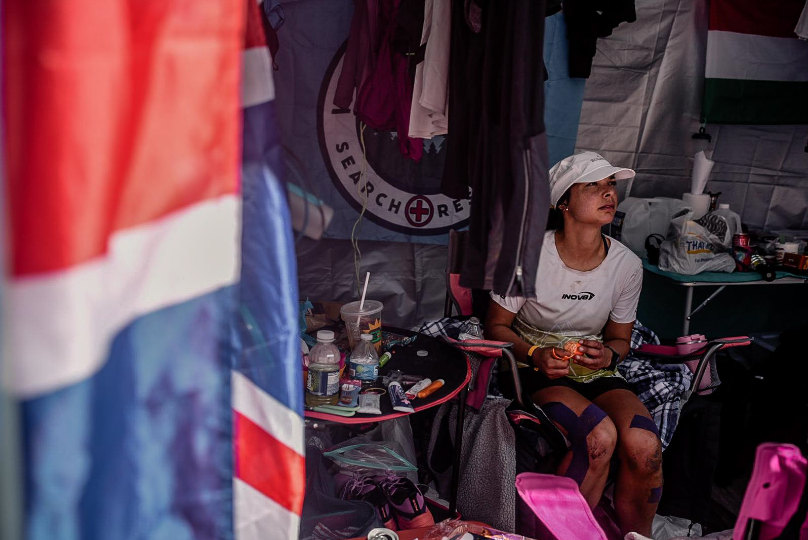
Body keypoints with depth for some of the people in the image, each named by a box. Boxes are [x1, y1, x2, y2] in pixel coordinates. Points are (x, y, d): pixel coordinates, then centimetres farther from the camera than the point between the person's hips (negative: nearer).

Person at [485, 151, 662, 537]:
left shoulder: (626, 265, -2)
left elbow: (620, 338, 11)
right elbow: (496, 325, -3)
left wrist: (608, 354, -13)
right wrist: (536, 355, -21)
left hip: (596, 371, 4)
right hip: (535, 368, -3)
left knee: (644, 445, -26)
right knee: (600, 435, -31)